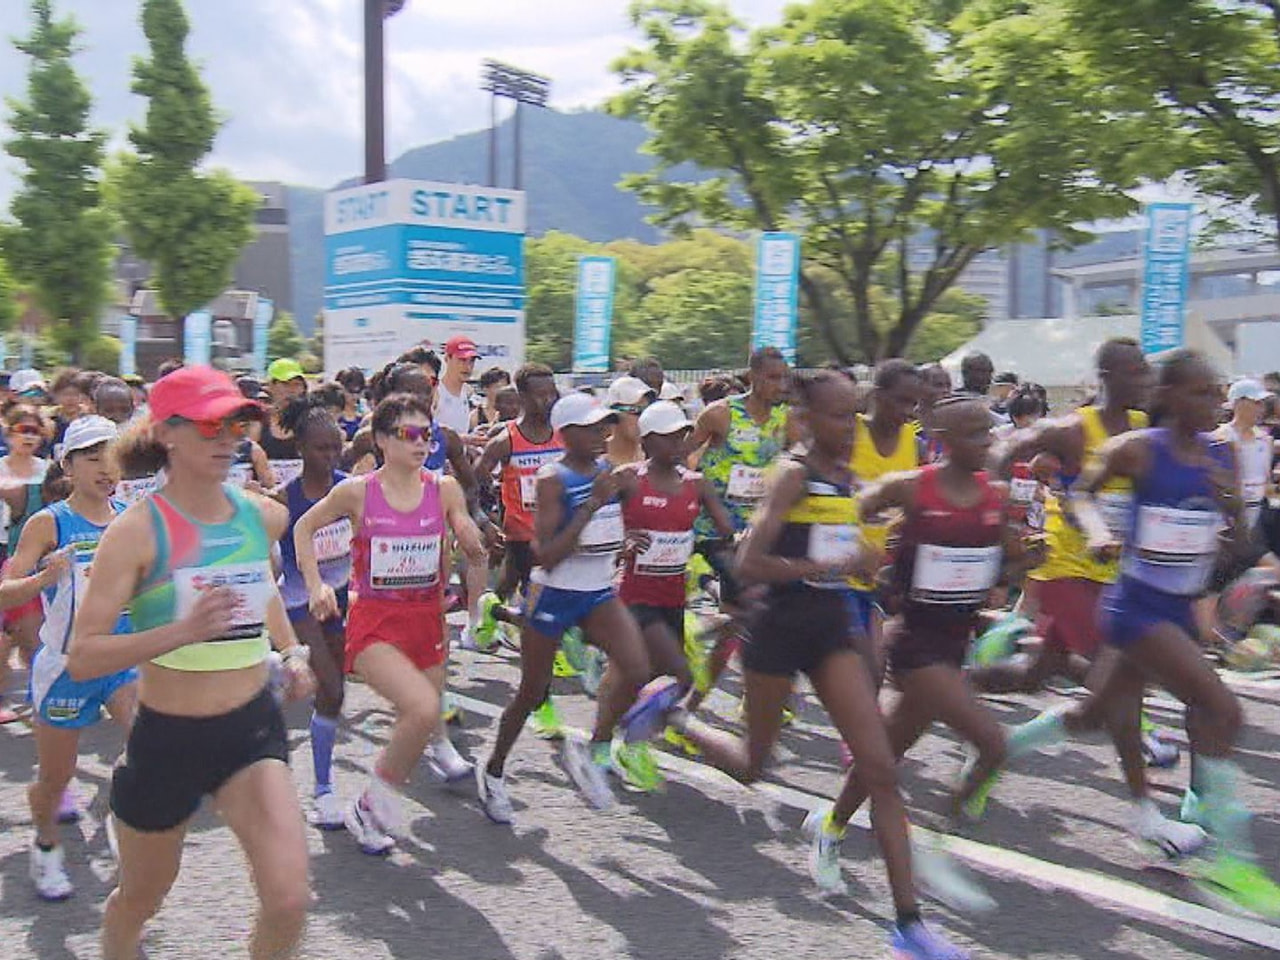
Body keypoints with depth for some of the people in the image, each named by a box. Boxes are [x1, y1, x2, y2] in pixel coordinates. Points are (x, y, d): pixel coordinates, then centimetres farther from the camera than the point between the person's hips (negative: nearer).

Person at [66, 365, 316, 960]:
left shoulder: (263, 516, -1)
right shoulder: (137, 531, -15)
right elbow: (81, 658, -19)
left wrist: (291, 650, 9)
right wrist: (182, 630, -31)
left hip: (253, 727, 3)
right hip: (167, 738, -2)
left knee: (288, 901, -14)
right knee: (141, 899, 20)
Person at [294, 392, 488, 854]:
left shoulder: (444, 489, -2)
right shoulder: (357, 491, -7)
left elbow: (476, 555, 2)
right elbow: (304, 528, 8)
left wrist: (473, 543, -21)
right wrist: (315, 584, -3)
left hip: (426, 621, 4)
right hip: (374, 624, -4)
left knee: (419, 723, 10)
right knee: (423, 708, -26)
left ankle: (368, 811, 34)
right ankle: (382, 790, 1)